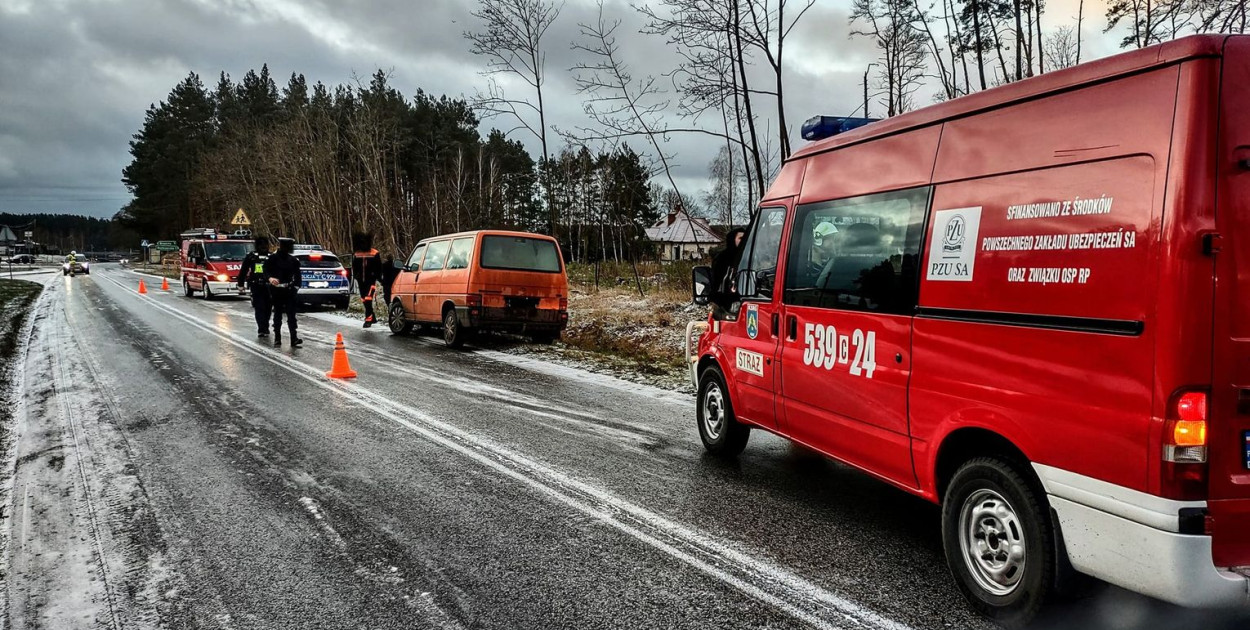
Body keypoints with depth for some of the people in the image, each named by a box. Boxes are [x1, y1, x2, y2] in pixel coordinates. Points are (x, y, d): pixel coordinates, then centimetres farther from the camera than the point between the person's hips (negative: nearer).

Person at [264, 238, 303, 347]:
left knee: (291, 315, -6)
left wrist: (296, 286, -5)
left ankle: (294, 338, -11)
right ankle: (277, 339, 15)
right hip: (276, 290, -1)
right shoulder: (272, 258, 1)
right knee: (277, 315, 8)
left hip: (289, 291, 1)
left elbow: (297, 276, 11)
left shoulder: (293, 260, 9)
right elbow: (266, 271, -5)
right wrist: (270, 278, -26)